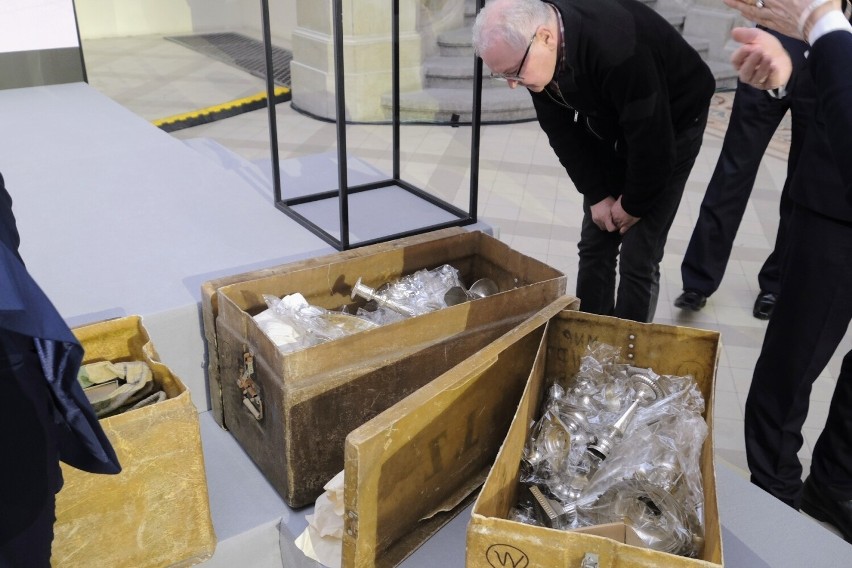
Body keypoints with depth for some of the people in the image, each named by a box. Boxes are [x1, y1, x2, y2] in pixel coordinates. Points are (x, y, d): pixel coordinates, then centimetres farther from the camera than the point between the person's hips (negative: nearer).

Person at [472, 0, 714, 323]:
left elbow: (653, 142, -30)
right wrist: (596, 194, -7)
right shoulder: (533, 51, -18)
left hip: (672, 129, -6)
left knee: (638, 257, -6)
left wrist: (633, 205, -14)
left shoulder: (618, 50, -41)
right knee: (594, 246, 7)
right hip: (610, 129, 6)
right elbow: (561, 130, -6)